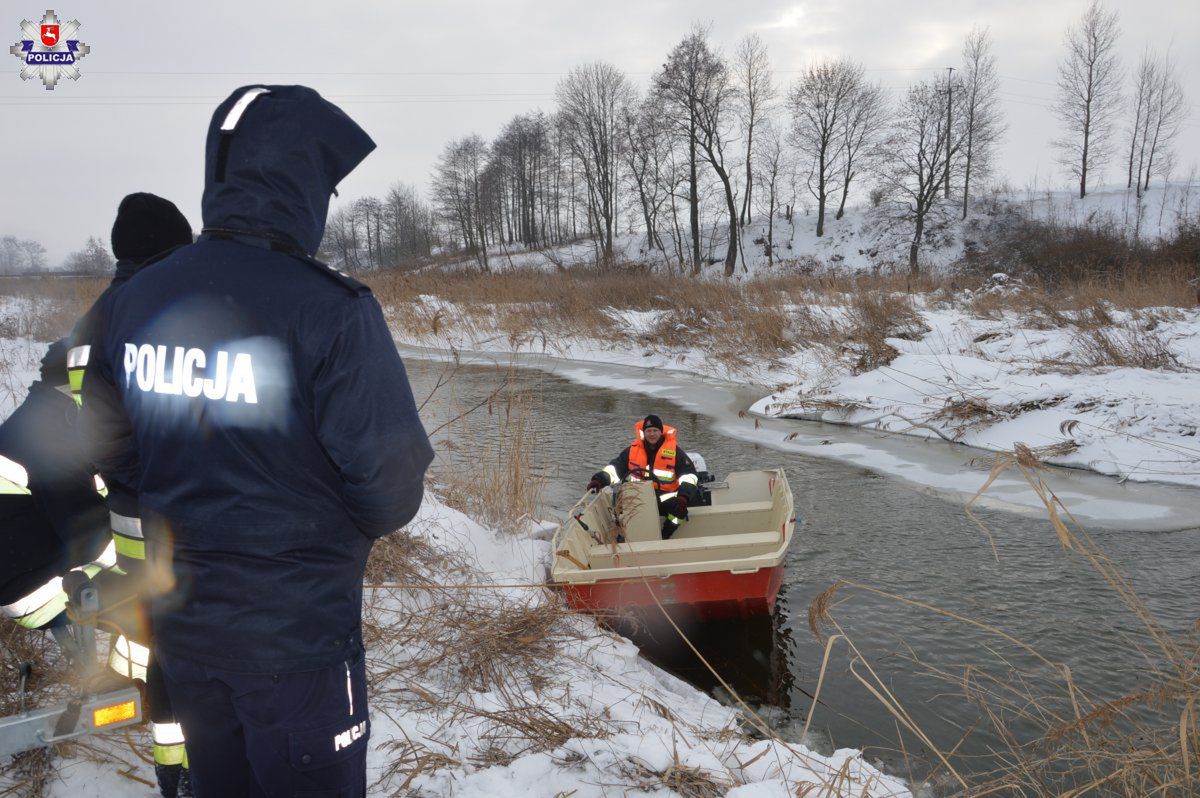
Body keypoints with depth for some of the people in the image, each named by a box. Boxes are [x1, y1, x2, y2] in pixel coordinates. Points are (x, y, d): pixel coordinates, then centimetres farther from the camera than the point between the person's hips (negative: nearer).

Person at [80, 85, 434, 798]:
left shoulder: (132, 301, -4)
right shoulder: (332, 311, -23)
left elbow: (111, 452, 7)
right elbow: (392, 492, -21)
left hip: (180, 624, 6)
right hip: (298, 631, -6)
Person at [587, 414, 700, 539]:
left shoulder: (674, 450, -1)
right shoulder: (633, 449, 7)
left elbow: (688, 474, -3)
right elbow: (616, 467, 11)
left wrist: (684, 495, -20)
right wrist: (600, 479, -7)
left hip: (666, 498, -2)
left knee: (679, 509, -32)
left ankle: (664, 537, -15)